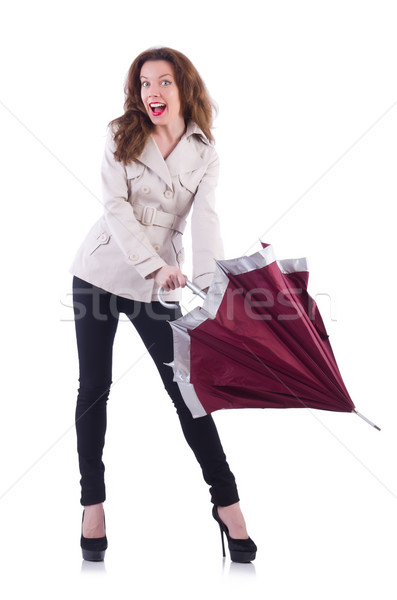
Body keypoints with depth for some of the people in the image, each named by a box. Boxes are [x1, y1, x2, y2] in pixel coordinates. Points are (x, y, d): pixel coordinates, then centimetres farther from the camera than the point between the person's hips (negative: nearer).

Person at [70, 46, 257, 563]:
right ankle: (93, 504, 16)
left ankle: (226, 501, 7)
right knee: (94, 388, 4)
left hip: (158, 285, 0)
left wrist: (211, 284, -26)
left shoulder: (204, 155, 3)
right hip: (100, 270, 0)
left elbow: (206, 221, -10)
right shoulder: (122, 138, 1)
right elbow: (115, 205, -9)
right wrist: (154, 264, -21)